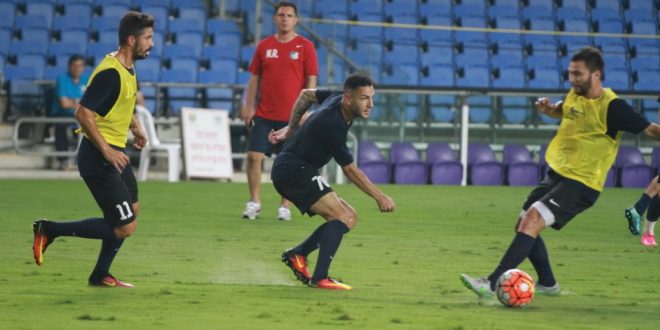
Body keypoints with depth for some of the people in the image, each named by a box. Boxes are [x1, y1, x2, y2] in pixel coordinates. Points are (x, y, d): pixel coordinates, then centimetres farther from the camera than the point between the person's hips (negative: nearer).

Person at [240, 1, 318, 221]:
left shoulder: (305, 47, 0)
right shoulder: (264, 46, 8)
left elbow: (311, 81, -2)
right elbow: (254, 78, 10)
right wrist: (249, 107, 2)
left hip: (292, 117, -2)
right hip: (264, 115, 2)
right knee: (254, 156, -5)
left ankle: (285, 207, 11)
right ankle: (254, 202, 8)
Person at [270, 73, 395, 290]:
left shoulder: (337, 99, 1)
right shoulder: (333, 125, -25)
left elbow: (306, 95, 22)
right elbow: (350, 170, -17)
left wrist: (291, 129, 26)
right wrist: (379, 197, -12)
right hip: (293, 172, -10)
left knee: (349, 217, 6)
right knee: (341, 216, -22)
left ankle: (297, 254, 4)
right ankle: (320, 278, -28)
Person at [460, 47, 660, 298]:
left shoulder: (611, 107, -17)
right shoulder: (575, 95, 4)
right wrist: (547, 109, 5)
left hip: (581, 185, -9)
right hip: (556, 174, 9)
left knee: (531, 221, -22)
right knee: (524, 225, 14)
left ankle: (491, 284, -24)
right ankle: (547, 284, 31)